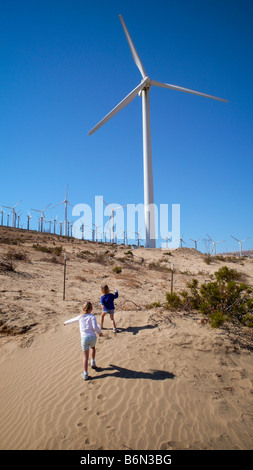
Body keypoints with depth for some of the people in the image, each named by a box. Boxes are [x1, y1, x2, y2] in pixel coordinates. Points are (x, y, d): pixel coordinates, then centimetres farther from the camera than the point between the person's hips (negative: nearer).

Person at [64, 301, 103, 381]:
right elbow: (95, 327, -13)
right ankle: (93, 363, 34)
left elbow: (72, 320, 26)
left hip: (84, 338, 1)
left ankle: (85, 374, 5)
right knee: (93, 348, 33)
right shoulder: (92, 316, -1)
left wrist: (66, 322, 44)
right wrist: (100, 332, 3)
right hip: (92, 337, -1)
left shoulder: (80, 317, 9)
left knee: (85, 357, 9)